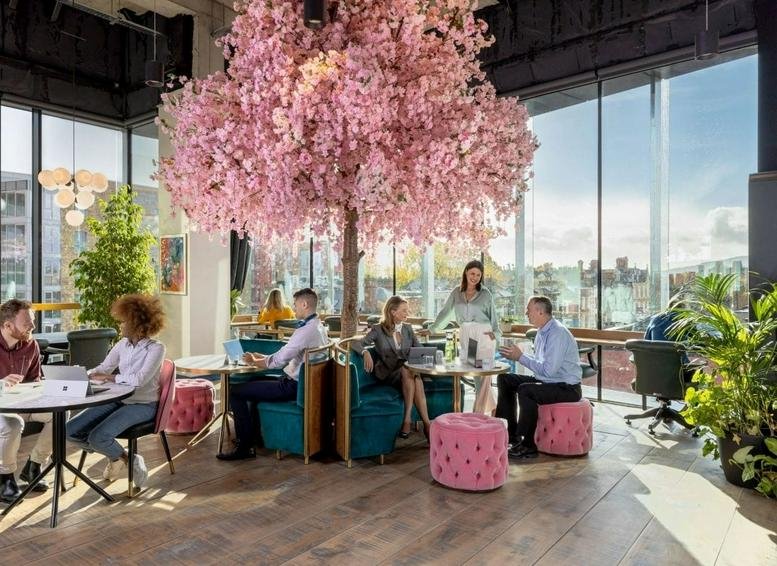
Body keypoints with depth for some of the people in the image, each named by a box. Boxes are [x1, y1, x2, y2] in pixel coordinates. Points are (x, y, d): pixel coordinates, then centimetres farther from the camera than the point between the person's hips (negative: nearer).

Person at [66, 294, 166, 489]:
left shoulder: (156, 348, -14)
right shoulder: (123, 344, 7)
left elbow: (138, 379, -23)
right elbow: (102, 369, 13)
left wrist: (109, 377, -14)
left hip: (142, 405, -7)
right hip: (118, 400, 7)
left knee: (98, 437, -25)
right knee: (71, 431, -5)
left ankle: (126, 458, 6)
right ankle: (114, 454, 15)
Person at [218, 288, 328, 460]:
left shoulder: (306, 330, -23)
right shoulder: (318, 327, 8)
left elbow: (278, 361, -22)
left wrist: (253, 361, -5)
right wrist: (261, 358, 11)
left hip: (293, 386, -10)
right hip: (302, 382, 10)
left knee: (235, 392, -8)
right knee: (258, 382, 30)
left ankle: (245, 447, -1)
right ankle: (255, 433, 35)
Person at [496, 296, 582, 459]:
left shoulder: (558, 334, -23)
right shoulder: (542, 332, 7)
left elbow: (548, 370, -28)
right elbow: (539, 363, 15)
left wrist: (521, 357, -20)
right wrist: (515, 356, 1)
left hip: (567, 388, -10)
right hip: (547, 381, 10)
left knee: (525, 390, -33)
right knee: (505, 379, 5)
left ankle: (528, 446, -18)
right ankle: (512, 433, 9)